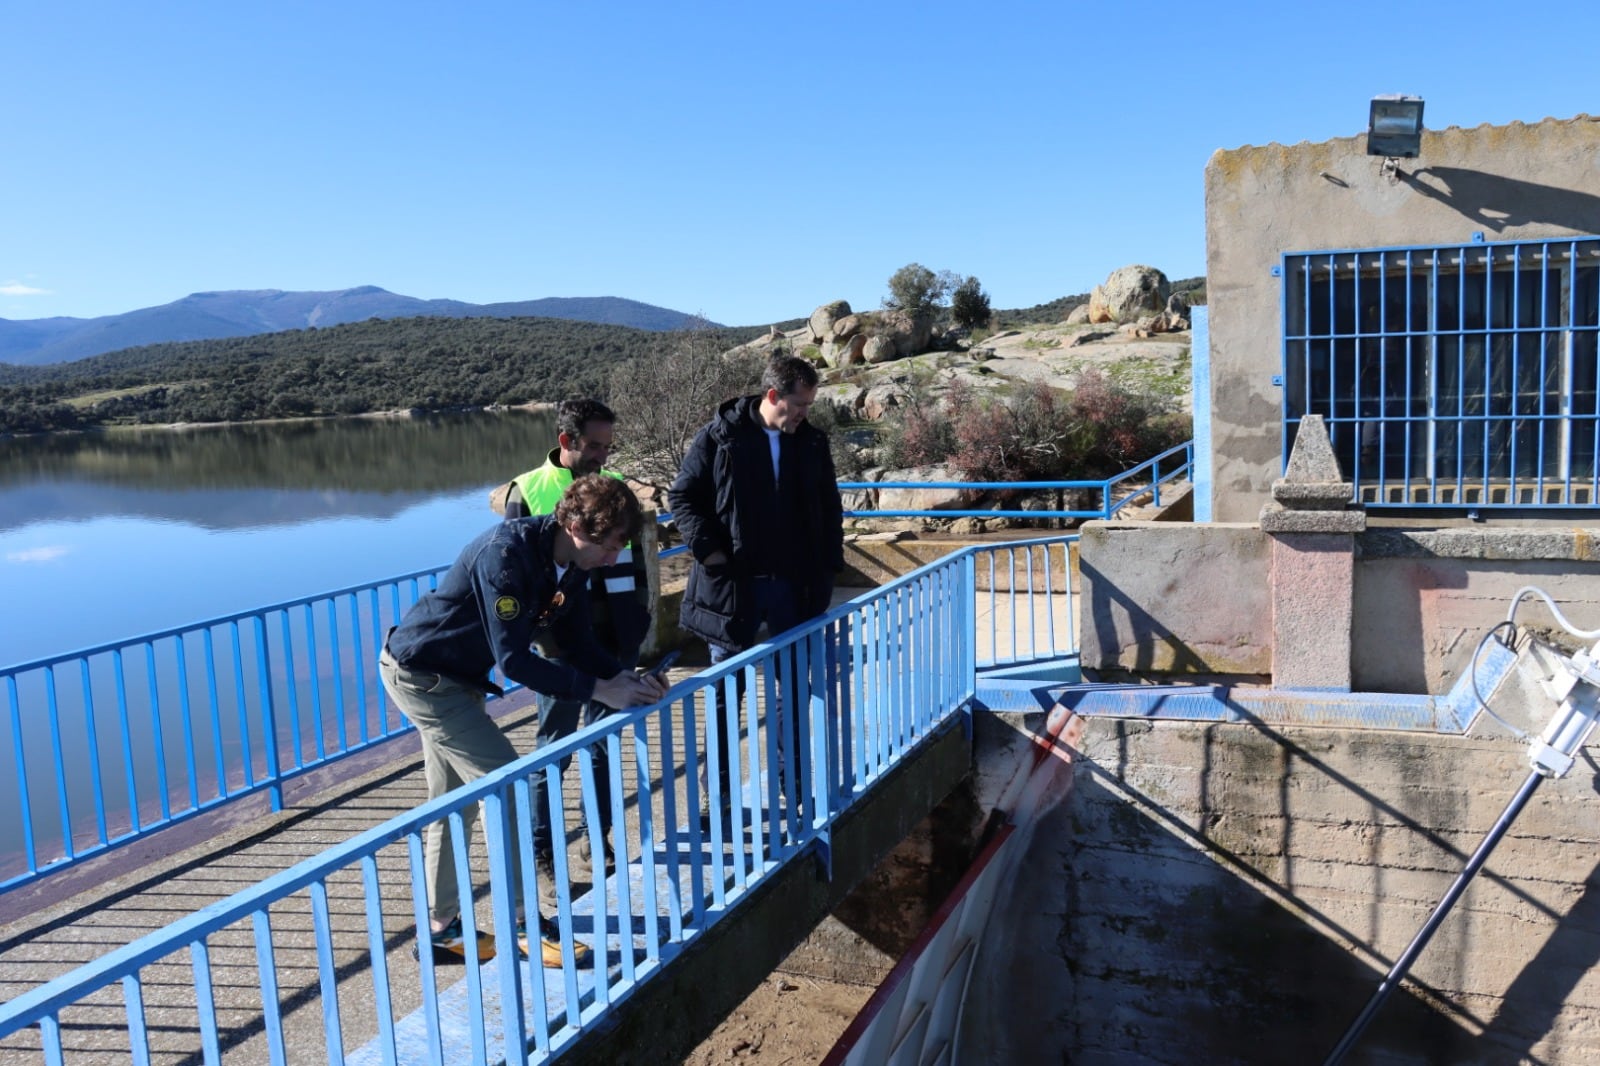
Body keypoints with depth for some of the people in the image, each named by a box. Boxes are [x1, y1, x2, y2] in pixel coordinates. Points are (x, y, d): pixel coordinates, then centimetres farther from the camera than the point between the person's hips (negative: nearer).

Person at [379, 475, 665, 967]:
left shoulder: (570, 565, -5)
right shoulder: (506, 554, -31)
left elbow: (580, 645, 0)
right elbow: (514, 660, -33)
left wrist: (624, 677, -18)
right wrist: (601, 690, -33)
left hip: (454, 680, 9)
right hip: (420, 673, -9)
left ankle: (441, 929, 29)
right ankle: (526, 926, 3)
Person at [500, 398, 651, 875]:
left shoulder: (616, 486, 8)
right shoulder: (528, 492, -4)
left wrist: (638, 628, 9)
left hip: (616, 644, 4)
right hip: (563, 647, -4)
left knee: (605, 746, 13)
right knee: (554, 749, 6)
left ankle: (600, 839, 26)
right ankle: (541, 849, 18)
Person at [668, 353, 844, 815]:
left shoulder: (812, 442, 5)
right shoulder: (720, 436, -6)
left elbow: (830, 509, 14)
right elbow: (682, 496, -2)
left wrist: (828, 566, 6)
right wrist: (707, 548, -13)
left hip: (794, 586, 3)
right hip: (733, 583, -3)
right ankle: (716, 789, 19)